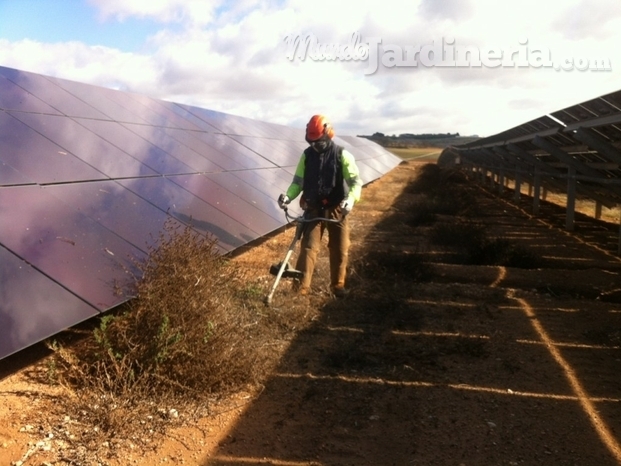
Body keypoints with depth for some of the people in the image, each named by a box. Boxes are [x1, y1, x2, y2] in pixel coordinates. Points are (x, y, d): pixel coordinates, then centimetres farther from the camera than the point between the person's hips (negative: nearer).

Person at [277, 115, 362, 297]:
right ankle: (301, 286, -1)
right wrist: (288, 195, -14)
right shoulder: (307, 155, 1)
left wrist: (351, 198, -31)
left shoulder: (342, 155, -9)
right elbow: (298, 180, 5)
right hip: (313, 209, 1)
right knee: (308, 247, -5)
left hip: (336, 209, -1)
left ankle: (338, 285, 25)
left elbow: (356, 180, -12)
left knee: (340, 249, 8)